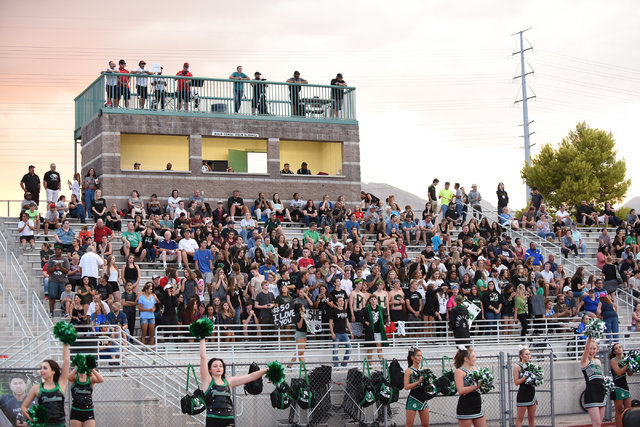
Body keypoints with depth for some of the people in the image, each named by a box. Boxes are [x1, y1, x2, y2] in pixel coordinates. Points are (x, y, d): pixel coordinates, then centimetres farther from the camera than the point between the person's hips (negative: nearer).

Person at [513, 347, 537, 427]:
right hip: (523, 394, -6)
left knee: (532, 418, 10)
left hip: (532, 393, 6)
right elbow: (516, 382, -12)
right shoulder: (517, 366, -6)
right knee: (520, 418, -2)